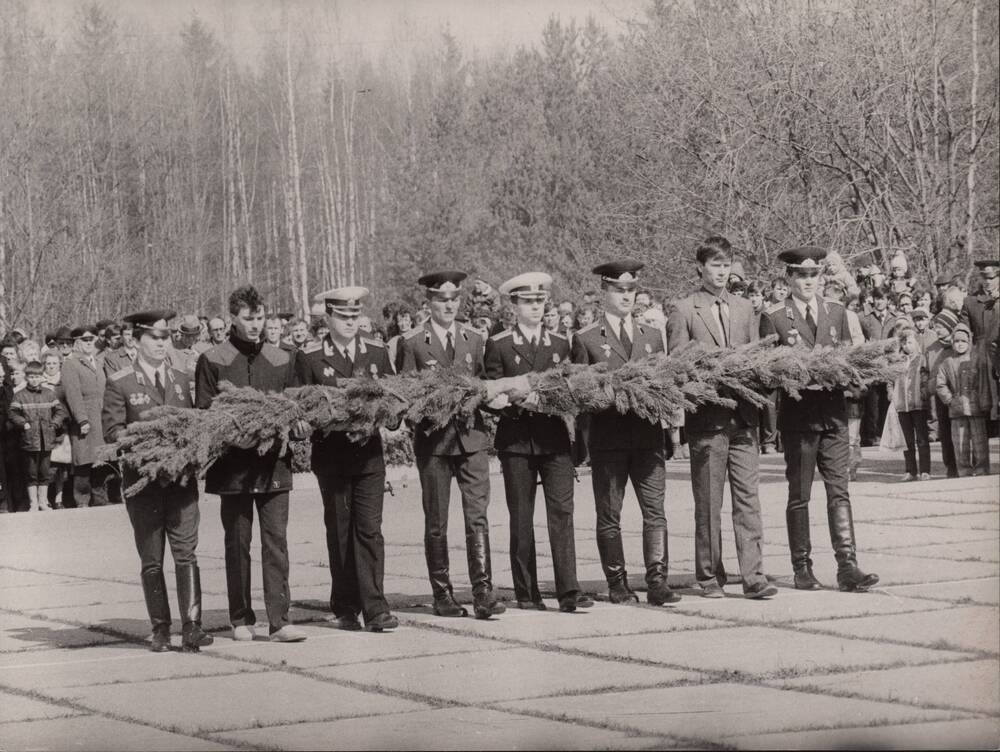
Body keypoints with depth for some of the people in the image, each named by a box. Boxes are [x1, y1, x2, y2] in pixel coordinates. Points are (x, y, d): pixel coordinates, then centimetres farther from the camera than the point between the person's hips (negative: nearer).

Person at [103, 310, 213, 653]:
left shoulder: (183, 379, 14)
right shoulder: (119, 384, 2)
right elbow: (112, 430, -4)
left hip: (182, 477, 2)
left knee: (185, 552, -8)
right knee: (151, 559, 4)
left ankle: (191, 625, -12)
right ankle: (160, 629, 11)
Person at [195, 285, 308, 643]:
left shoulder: (283, 360, 11)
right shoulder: (212, 361, 2)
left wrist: (298, 425, -10)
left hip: (274, 465, 2)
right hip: (233, 465, -2)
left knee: (276, 540, -5)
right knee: (237, 543, 5)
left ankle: (279, 620, -7)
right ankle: (241, 620, 14)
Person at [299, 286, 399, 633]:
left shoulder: (377, 352, 9)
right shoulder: (311, 358, 1)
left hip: (369, 452, 1)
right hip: (331, 454, -1)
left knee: (370, 529, -6)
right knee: (339, 532, 4)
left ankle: (375, 609, -9)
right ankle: (345, 609, 12)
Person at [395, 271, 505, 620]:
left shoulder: (474, 340, 14)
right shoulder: (412, 343, 2)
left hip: (471, 436, 2)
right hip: (433, 438, -2)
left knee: (478, 516, -8)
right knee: (436, 523, 4)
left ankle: (483, 592, -10)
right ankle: (442, 596, 12)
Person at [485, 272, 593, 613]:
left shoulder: (560, 344, 13)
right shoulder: (498, 345, 4)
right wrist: (518, 401, -17)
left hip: (554, 437, 2)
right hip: (516, 440, -2)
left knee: (562, 511, -9)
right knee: (521, 518, 3)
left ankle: (568, 591, -12)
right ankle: (526, 593, 9)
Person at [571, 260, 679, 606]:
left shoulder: (652, 336, 16)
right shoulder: (586, 339, 5)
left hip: (648, 436, 2)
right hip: (607, 438, -2)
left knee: (655, 511, -6)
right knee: (609, 516, 3)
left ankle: (657, 581, -8)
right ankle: (617, 585, 9)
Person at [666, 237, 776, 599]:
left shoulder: (744, 308, 16)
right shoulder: (685, 311, 2)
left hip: (743, 415, 3)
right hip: (706, 416, -3)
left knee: (747, 497, -2)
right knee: (708, 502, 2)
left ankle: (753, 577, -5)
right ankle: (710, 578, 9)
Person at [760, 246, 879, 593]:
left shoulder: (836, 312, 13)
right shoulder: (774, 317, 1)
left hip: (833, 414, 3)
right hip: (797, 414, -3)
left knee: (839, 491, -3)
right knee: (799, 496, 4)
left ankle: (847, 567, -8)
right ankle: (802, 568, 11)